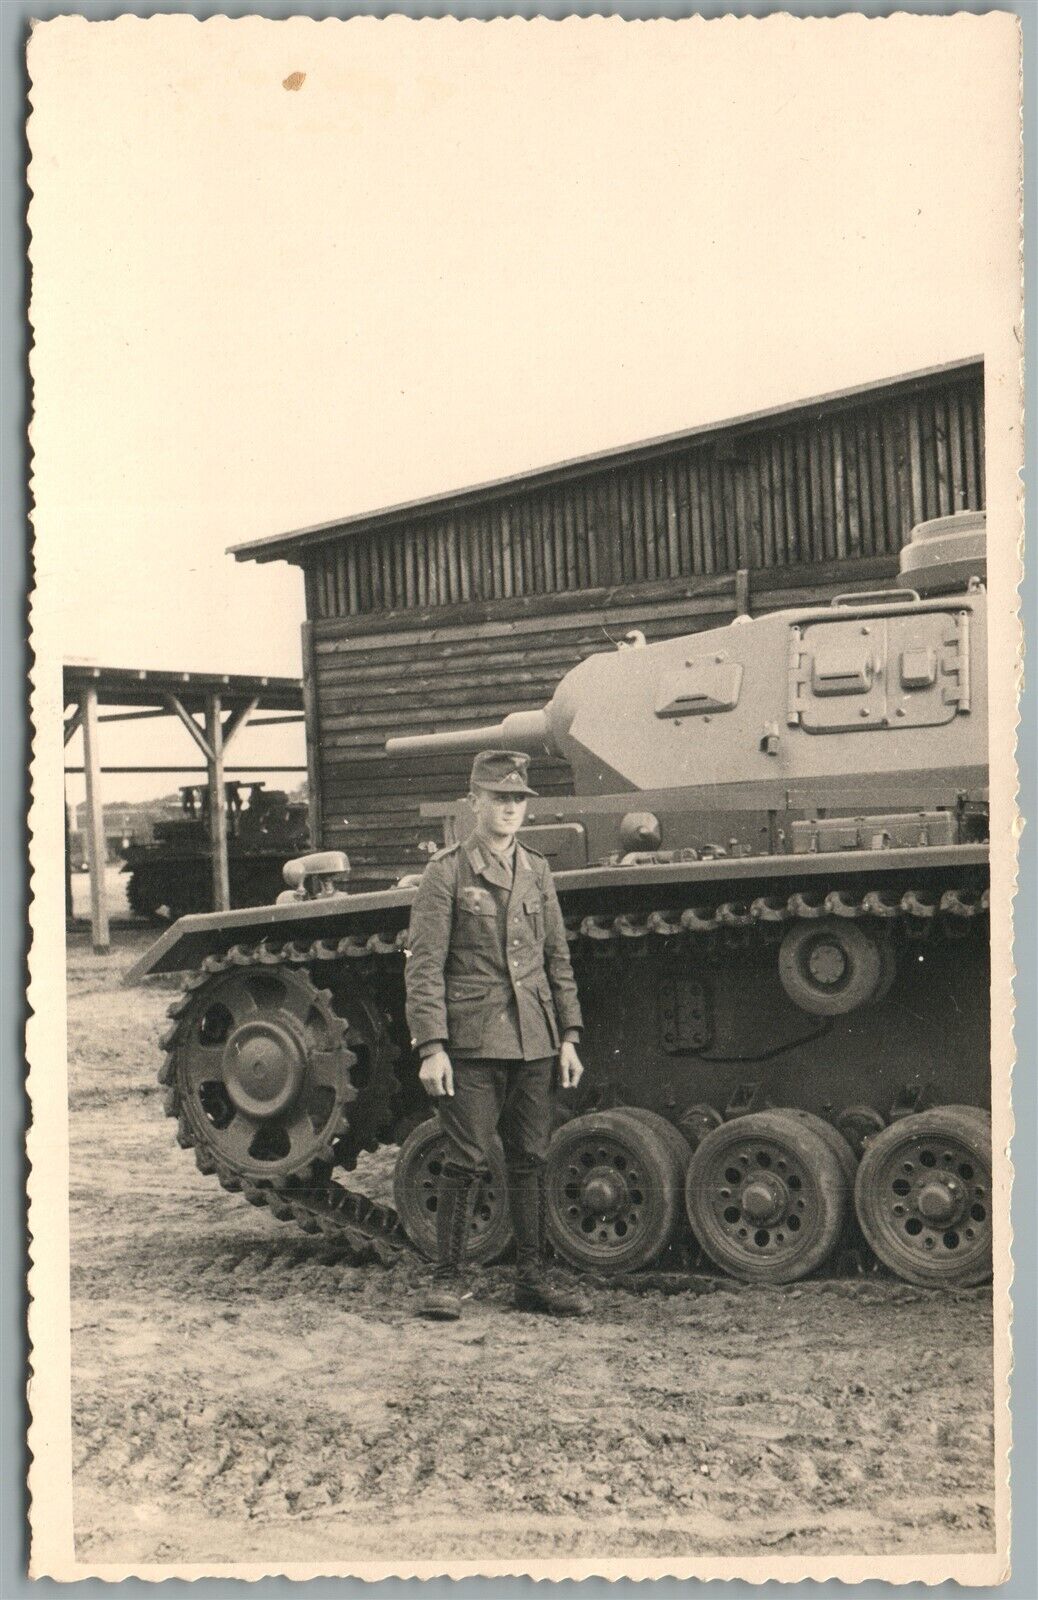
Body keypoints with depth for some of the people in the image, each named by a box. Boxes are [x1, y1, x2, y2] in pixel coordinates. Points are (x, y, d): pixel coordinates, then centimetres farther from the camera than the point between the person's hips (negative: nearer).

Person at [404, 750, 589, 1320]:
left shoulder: (537, 872, 13)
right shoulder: (446, 871, -2)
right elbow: (423, 965, -6)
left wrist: (568, 1037, 10)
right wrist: (431, 1045, -13)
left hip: (534, 1043, 5)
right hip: (471, 1042, -5)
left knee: (530, 1160, 8)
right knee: (467, 1162, -3)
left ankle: (531, 1279, 17)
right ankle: (446, 1280, 9)